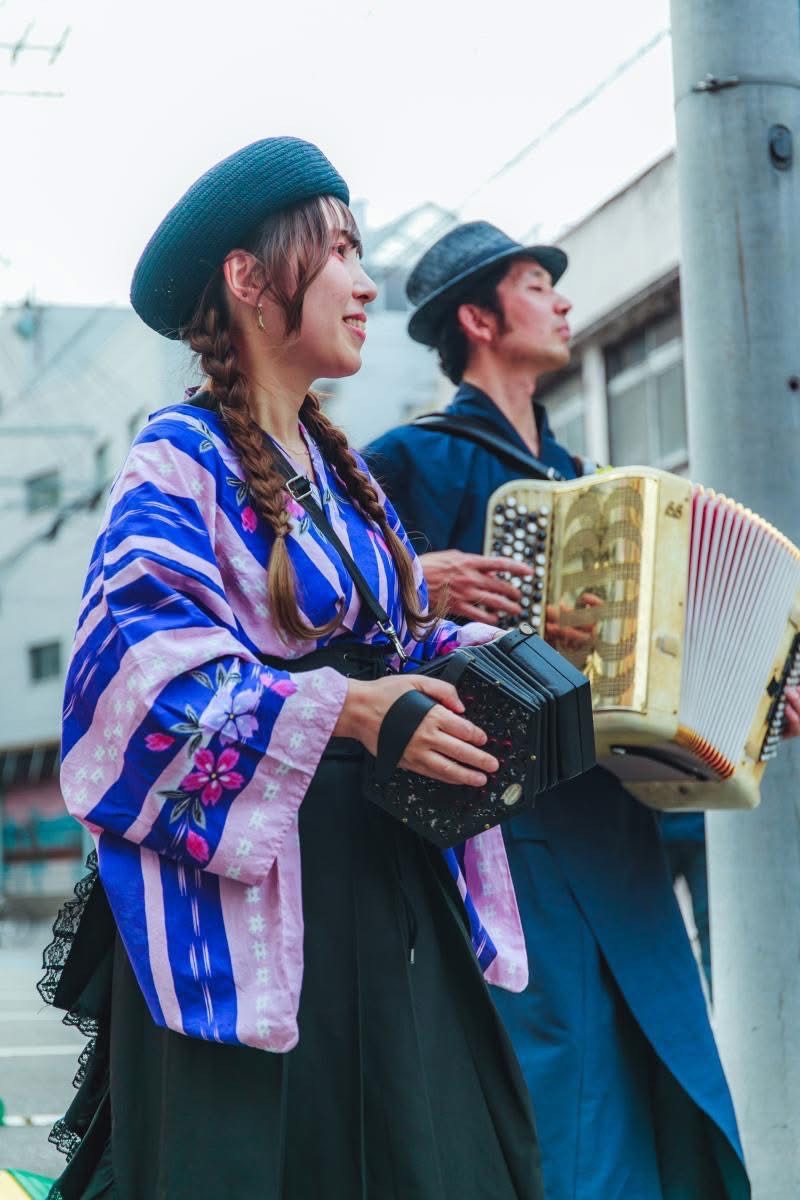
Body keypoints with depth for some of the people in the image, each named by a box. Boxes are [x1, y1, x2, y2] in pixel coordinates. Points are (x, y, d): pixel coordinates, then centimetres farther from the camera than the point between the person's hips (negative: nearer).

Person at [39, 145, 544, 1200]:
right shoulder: (180, 462, -7)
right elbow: (140, 667, -19)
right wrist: (341, 711, -27)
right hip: (244, 896, -7)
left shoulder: (342, 473, 18)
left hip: (385, 888, 7)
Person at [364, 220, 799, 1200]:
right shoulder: (418, 457, -1)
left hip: (609, 819, 7)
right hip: (506, 814, -7)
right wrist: (416, 581, -22)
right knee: (555, 1089, -10)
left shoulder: (572, 474, 21)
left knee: (661, 1090, 6)